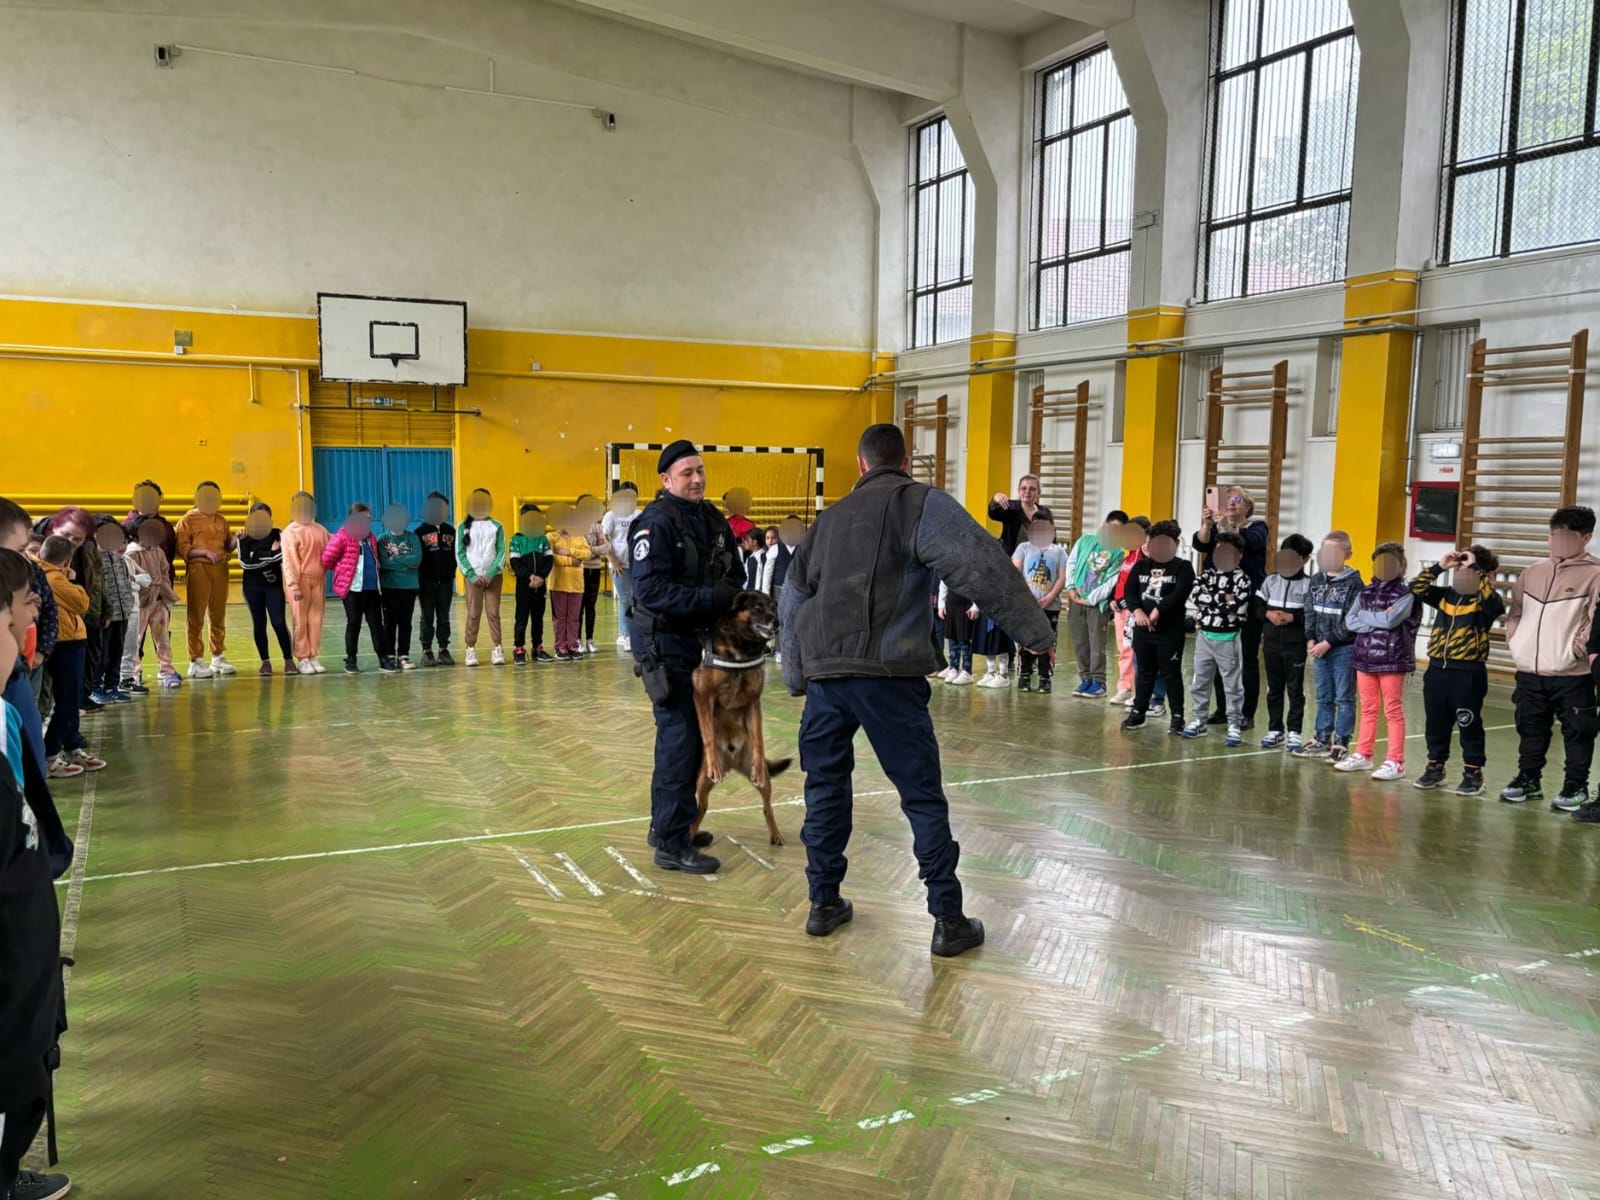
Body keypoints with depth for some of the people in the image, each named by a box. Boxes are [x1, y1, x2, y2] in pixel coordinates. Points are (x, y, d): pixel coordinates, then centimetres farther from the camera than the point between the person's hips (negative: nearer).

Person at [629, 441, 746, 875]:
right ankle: (672, 844, -1)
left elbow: (734, 574, 15)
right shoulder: (656, 523, -16)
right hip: (665, 646, -9)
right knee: (679, 738, -8)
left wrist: (733, 596, -7)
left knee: (692, 735, 15)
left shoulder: (713, 520, 9)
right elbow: (650, 590, -25)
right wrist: (710, 599, -27)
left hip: (701, 642, 9)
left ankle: (666, 823, 30)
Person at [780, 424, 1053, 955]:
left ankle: (824, 903, 23)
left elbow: (792, 599, 24)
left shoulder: (831, 517, 19)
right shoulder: (920, 503, 1)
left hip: (824, 673, 5)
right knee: (923, 797, 3)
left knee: (825, 787, 18)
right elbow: (979, 563, -14)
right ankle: (949, 920, 7)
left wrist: (798, 677, 28)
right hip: (886, 674, -5)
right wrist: (1033, 629, -13)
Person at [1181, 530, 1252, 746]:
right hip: (1205, 636, 5)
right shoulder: (1207, 574, 6)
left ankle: (1234, 725, 9)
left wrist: (1210, 598, -11)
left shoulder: (1243, 580, -9)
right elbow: (1196, 597, -9)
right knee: (1200, 682, 12)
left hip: (1228, 639, -5)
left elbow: (1236, 610, -20)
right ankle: (1199, 721, 22)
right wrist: (1223, 599, -13)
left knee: (1232, 685, 3)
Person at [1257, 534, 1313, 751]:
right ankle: (1275, 730, 21)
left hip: (1296, 646, -4)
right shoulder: (1270, 581, 4)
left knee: (1295, 690, 3)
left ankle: (1294, 732, 10)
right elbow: (1256, 606, 6)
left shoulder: (1308, 585, -8)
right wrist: (1268, 613, -12)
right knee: (1274, 689, 12)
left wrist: (1293, 617, -20)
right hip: (1271, 644, 4)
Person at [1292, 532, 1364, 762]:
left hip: (1344, 649, -6)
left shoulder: (1354, 583, -9)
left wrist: (1328, 642, -15)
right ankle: (1322, 740, 22)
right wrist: (1310, 639, -2)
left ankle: (1341, 743, 6)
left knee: (1344, 698, 1)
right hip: (1319, 648, 6)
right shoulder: (1316, 580, 9)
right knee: (1323, 697, 14)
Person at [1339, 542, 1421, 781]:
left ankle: (1396, 762, 4)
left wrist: (1365, 615, -6)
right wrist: (1378, 621, -12)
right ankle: (1363, 755, 23)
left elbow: (1391, 620, -21)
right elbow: (1350, 621, 1)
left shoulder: (1406, 593, -6)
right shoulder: (1366, 591, 11)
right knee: (1368, 710, 14)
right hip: (1365, 657, 5)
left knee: (1393, 712, 0)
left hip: (1392, 660, -5)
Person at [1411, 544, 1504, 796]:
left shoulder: (1486, 602, -6)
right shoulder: (1446, 595, 10)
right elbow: (1416, 588, 3)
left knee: (1469, 724, 3)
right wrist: (1440, 566, -4)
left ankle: (1473, 773, 13)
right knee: (1435, 723, 13)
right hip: (1437, 668, 6)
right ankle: (1435, 767, 25)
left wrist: (1474, 567, -21)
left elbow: (1491, 597, -29)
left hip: (1468, 673, -5)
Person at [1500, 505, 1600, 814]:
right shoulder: (1533, 572, 11)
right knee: (1531, 729, 14)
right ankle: (1528, 780, 26)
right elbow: (1515, 611, 18)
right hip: (1529, 671, 5)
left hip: (1572, 674, -5)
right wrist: (1514, 640, 6)